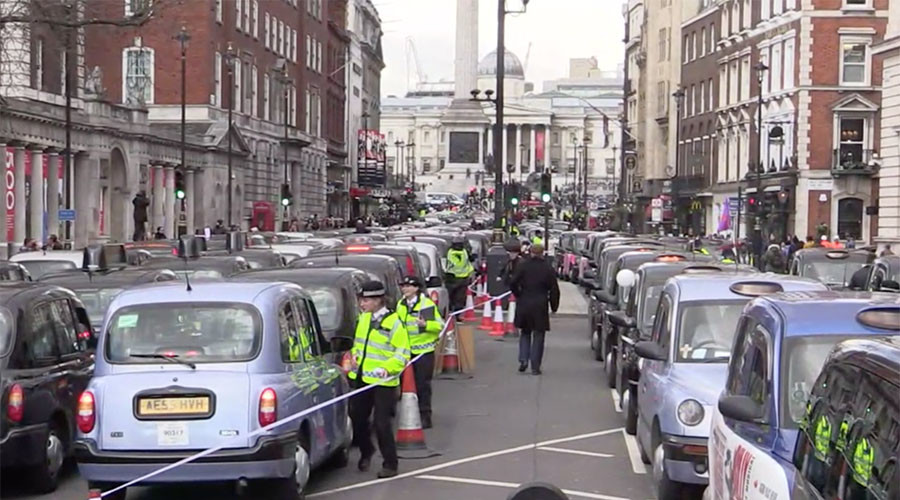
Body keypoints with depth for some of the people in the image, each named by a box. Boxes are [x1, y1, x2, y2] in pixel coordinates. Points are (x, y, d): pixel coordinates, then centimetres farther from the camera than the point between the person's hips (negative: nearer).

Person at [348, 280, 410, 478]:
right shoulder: (363, 318, 10)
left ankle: (390, 464, 7)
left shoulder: (393, 323, -12)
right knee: (357, 418, 14)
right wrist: (354, 356, 5)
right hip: (360, 379, 7)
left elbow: (403, 355, -13)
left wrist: (386, 368, -27)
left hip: (383, 382, -7)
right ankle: (366, 451, 38)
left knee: (382, 424, -4)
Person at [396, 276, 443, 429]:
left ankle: (425, 416, 3)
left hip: (424, 350, -6)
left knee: (423, 385, -3)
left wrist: (425, 324, -27)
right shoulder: (400, 305, 12)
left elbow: (440, 325, -12)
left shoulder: (427, 304, -9)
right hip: (406, 351, 6)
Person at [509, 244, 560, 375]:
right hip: (540, 306, -1)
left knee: (525, 333, 18)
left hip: (524, 304, 1)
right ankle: (535, 367, 3)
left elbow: (513, 283, -5)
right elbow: (554, 290, -1)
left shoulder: (522, 266, -1)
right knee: (538, 335, 5)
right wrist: (554, 306, 10)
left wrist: (518, 295, 11)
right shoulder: (548, 269, -2)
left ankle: (523, 360, 2)